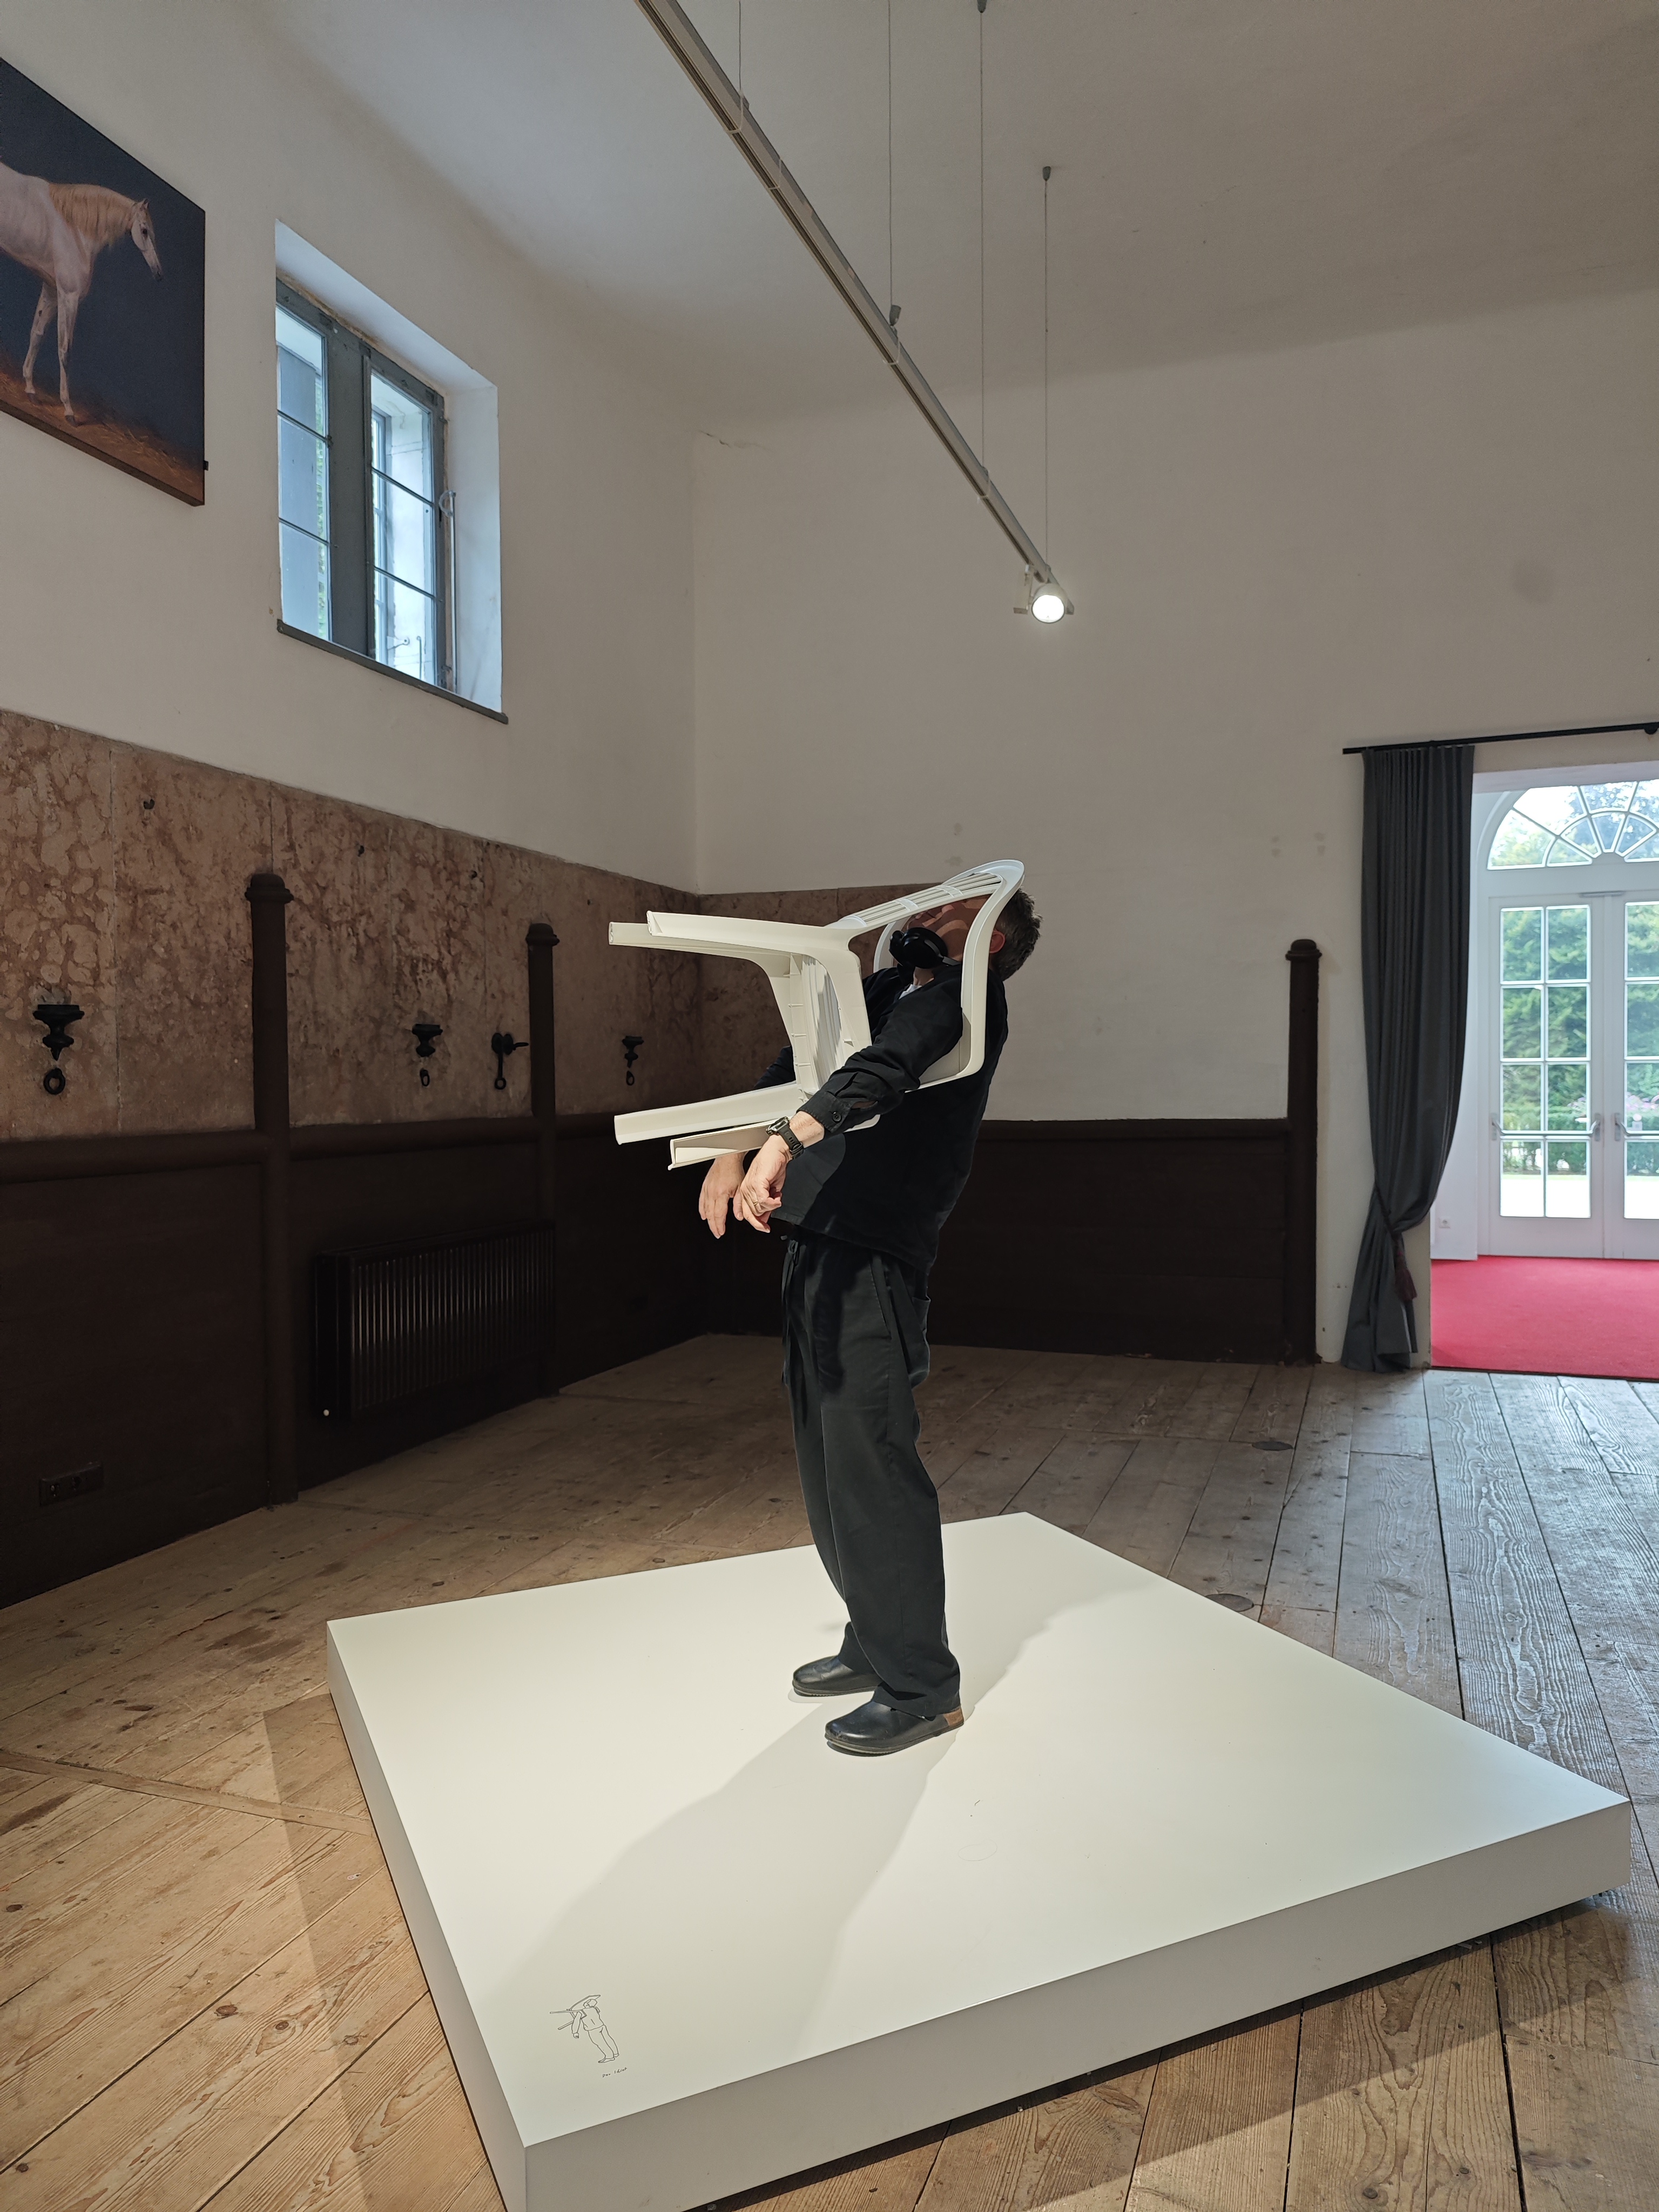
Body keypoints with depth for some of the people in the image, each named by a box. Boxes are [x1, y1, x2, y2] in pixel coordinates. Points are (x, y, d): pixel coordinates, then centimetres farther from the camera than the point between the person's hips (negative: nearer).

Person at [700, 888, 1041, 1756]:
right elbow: (795, 1066, 30)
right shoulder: (880, 988, 19)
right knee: (825, 1462, 15)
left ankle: (920, 1688, 8)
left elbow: (882, 1070, -26)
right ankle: (873, 1643, 31)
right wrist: (736, 1148, 22)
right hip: (814, 1242, 9)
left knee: (871, 1465, -7)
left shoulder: (966, 997, -7)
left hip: (875, 1260, -9)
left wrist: (787, 1140, -39)